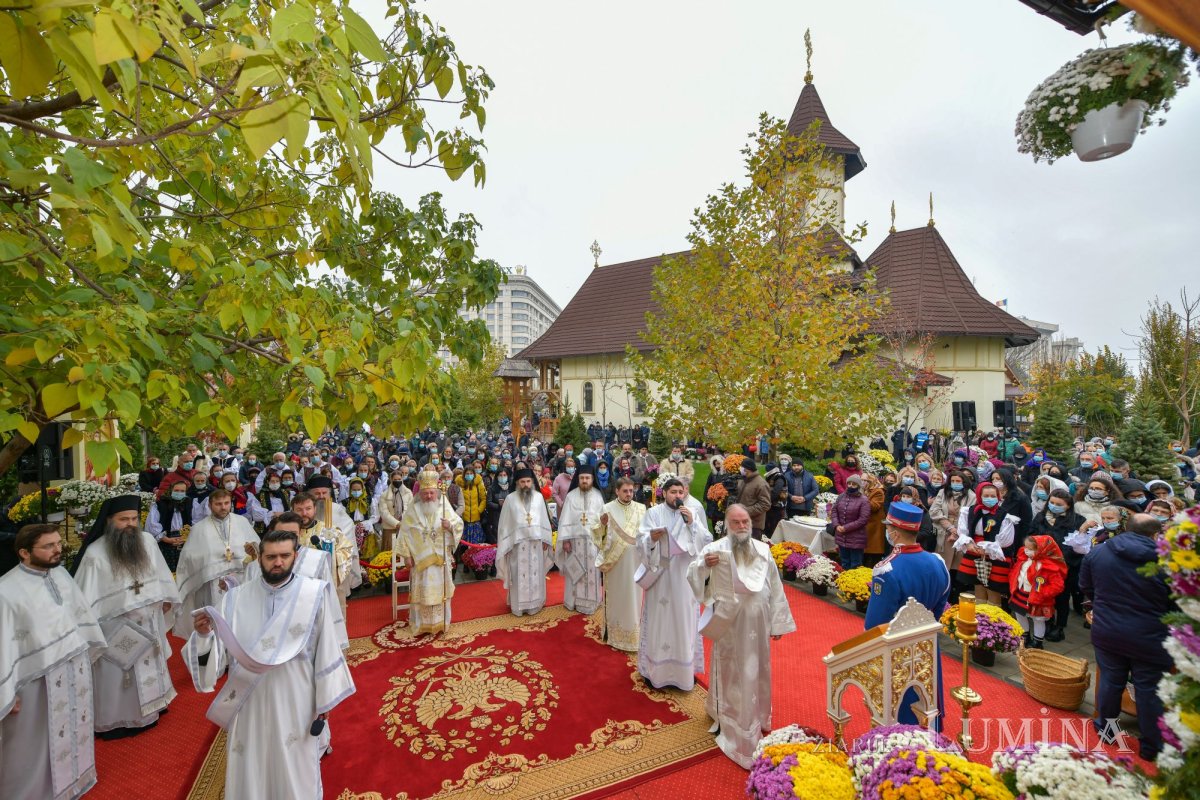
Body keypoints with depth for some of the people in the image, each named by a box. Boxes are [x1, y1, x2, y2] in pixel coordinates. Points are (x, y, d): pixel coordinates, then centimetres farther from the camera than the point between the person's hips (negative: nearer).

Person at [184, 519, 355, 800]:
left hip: (295, 703, -2)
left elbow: (325, 650, -9)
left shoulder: (314, 594, -14)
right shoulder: (236, 598, -5)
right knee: (251, 772, 18)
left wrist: (324, 701, -4)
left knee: (296, 773, 16)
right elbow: (217, 654, -6)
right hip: (250, 705, 2)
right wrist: (204, 635, -26)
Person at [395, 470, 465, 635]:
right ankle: (423, 624, 18)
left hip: (441, 557, 1)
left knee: (440, 589, 10)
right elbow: (404, 533, -3)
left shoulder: (444, 507, -2)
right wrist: (407, 556, -6)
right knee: (423, 590, 5)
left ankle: (440, 622, 23)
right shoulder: (413, 510, -5)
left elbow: (459, 524, -1)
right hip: (421, 557, -1)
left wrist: (450, 525, -22)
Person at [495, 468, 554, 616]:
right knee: (519, 575, 4)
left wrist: (545, 539, 6)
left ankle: (535, 603, 23)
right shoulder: (510, 498, -4)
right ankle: (518, 605, 17)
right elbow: (505, 522, -1)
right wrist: (506, 543, -3)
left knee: (536, 574, 10)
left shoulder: (539, 496, 3)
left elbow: (544, 518, 7)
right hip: (518, 542, -2)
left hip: (536, 541, 2)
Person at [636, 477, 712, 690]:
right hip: (660, 576, -2)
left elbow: (706, 541, -5)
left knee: (685, 621, 11)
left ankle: (685, 668, 27)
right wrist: (652, 538, -29)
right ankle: (656, 668, 22)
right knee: (660, 621, 6)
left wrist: (692, 523, -18)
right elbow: (641, 543, -9)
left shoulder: (693, 513, 1)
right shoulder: (653, 513, -5)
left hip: (685, 577, 2)